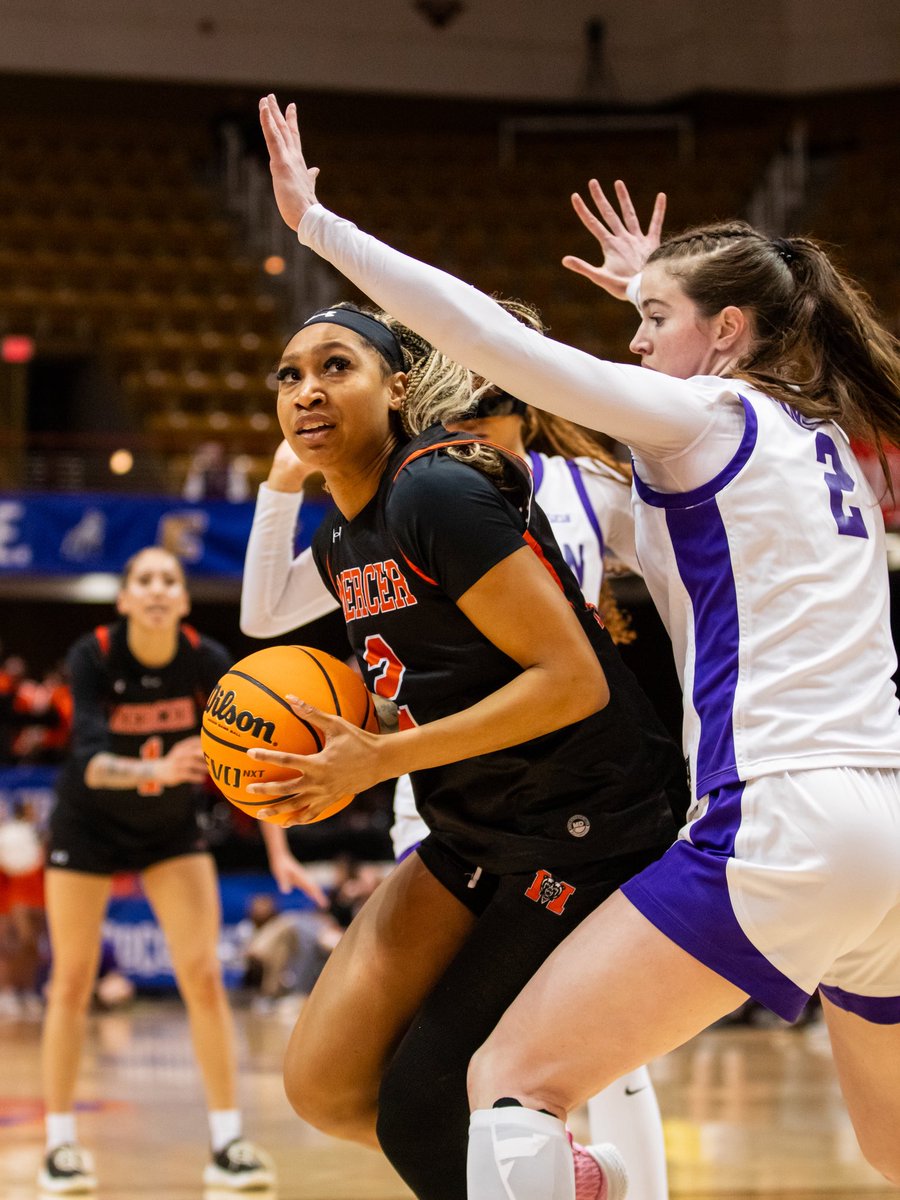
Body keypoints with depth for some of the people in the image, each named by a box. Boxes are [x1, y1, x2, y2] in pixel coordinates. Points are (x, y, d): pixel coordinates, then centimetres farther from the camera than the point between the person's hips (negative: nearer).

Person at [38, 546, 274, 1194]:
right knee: (73, 983, -1)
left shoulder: (208, 662, -20)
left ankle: (228, 1142, -4)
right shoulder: (93, 656, -25)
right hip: (88, 825, -1)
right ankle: (61, 1142, 7)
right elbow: (90, 761, -35)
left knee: (204, 976, -8)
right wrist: (157, 769, -54)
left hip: (171, 826, 1)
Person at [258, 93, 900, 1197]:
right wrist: (660, 290, 50)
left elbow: (495, 340, -8)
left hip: (779, 826, -9)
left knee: (513, 1080, -7)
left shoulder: (705, 416, -2)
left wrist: (320, 225, -3)